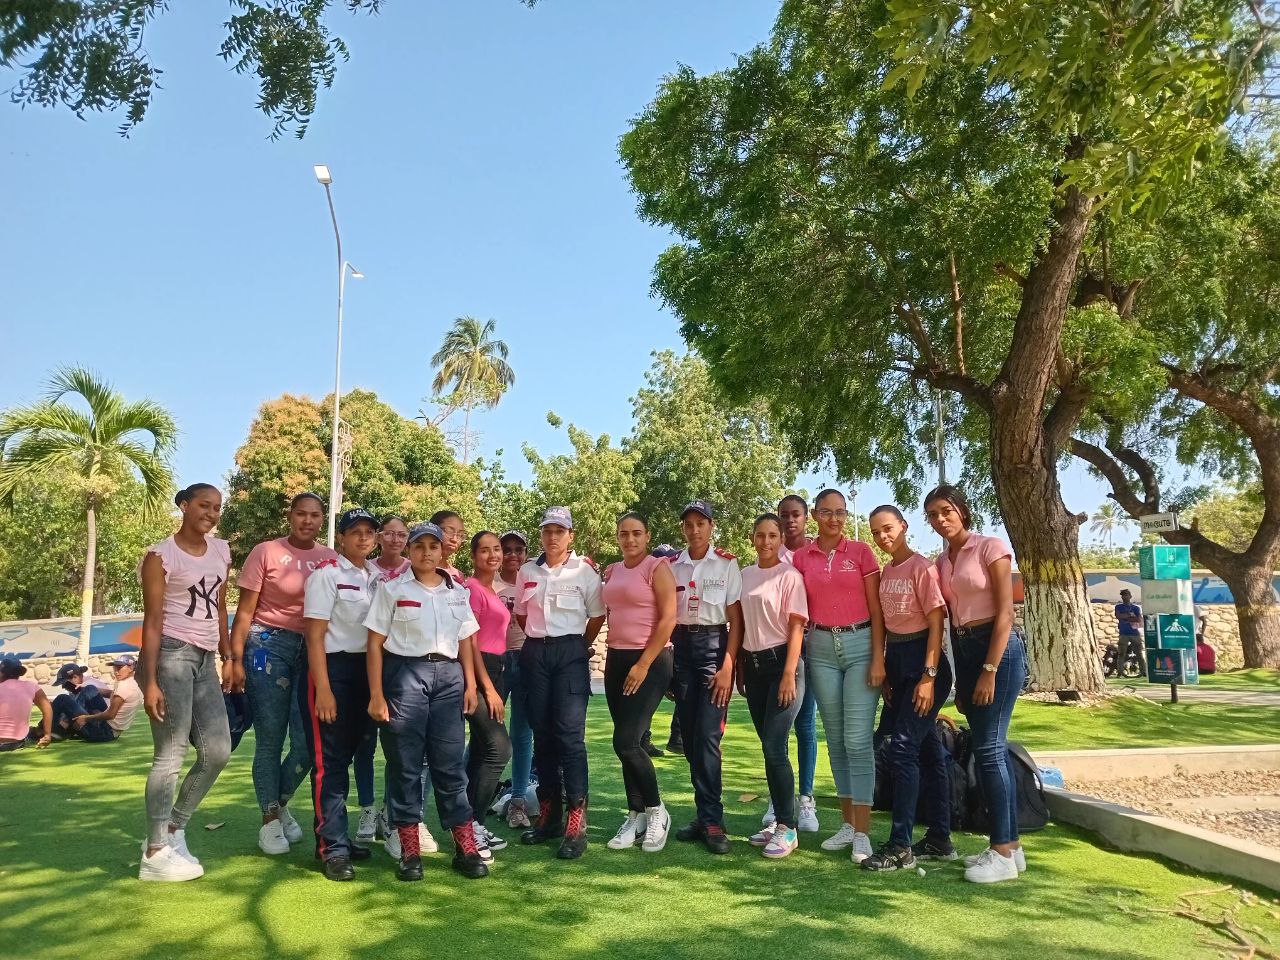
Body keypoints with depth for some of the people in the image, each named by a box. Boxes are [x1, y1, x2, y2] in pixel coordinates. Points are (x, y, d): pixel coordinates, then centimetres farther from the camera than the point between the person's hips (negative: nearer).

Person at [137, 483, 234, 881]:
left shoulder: (221, 551, 14)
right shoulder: (161, 556, -5)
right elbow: (152, 620, -9)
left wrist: (228, 658, 14)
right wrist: (150, 682, -14)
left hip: (205, 659, 7)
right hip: (172, 655, -7)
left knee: (218, 751, 5)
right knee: (170, 755, -4)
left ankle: (172, 829, 22)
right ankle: (156, 852, 6)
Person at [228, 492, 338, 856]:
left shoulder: (331, 559, 5)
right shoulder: (266, 552, -4)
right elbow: (245, 611, -2)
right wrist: (235, 660, -8)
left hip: (313, 650, 3)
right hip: (269, 645, -3)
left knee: (308, 742, 0)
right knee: (270, 740, 5)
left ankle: (281, 803, 28)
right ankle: (270, 819, 21)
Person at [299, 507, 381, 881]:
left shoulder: (377, 576, 9)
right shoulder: (327, 574, -9)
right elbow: (315, 636, -12)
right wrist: (323, 690, -17)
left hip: (367, 670, 7)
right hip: (332, 668, -6)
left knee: (349, 754, 14)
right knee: (329, 760, -3)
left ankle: (336, 833, 26)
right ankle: (332, 847, 4)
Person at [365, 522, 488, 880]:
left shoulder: (458, 592, 13)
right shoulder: (392, 589, 2)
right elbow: (375, 643, 0)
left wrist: (470, 683, 7)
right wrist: (376, 694, -6)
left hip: (448, 676, 3)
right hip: (405, 673, -2)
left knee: (450, 763, 3)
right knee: (405, 764, 1)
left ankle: (465, 848, 8)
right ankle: (409, 851, 10)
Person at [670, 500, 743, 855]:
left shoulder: (727, 564, -2)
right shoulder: (671, 566, 8)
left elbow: (736, 619, -4)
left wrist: (727, 666, -12)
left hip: (714, 646, -4)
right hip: (680, 647, 4)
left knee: (707, 737, -11)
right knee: (690, 738, 6)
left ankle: (711, 821, -4)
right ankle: (705, 815, 16)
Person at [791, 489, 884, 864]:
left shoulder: (861, 552, 0)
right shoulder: (801, 557, 7)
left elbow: (876, 609, -2)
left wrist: (878, 658, -9)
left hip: (860, 644, -3)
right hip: (821, 648, 3)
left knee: (858, 739, -7)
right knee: (835, 739, 10)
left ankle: (862, 832, 0)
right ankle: (847, 822, 20)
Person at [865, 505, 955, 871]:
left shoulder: (922, 568, -12)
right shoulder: (885, 572, 11)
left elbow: (936, 624, -15)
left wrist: (929, 676, -19)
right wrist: (884, 670, 13)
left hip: (922, 659, -8)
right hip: (896, 661, 8)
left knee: (903, 747, -11)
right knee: (928, 748, 12)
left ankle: (900, 846, -6)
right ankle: (939, 839, 20)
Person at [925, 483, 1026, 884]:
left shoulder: (990, 547, -8)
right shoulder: (942, 561, 12)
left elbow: (1005, 612, -12)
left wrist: (989, 671, -17)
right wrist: (960, 678, 16)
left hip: (997, 649, -7)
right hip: (964, 651, 7)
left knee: (988, 748, -8)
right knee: (989, 748, 9)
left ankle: (1003, 853, 0)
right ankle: (1010, 844, 18)